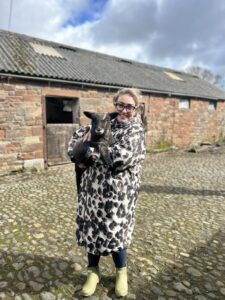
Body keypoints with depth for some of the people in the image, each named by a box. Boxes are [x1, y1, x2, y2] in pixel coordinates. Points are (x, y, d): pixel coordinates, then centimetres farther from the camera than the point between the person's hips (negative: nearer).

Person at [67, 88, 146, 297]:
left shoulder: (136, 131, -9)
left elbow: (121, 157, -24)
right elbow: (81, 133, 17)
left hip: (117, 192, -5)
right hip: (93, 188, 5)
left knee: (114, 231, 8)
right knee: (92, 229, 14)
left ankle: (121, 272, 37)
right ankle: (93, 271, 38)